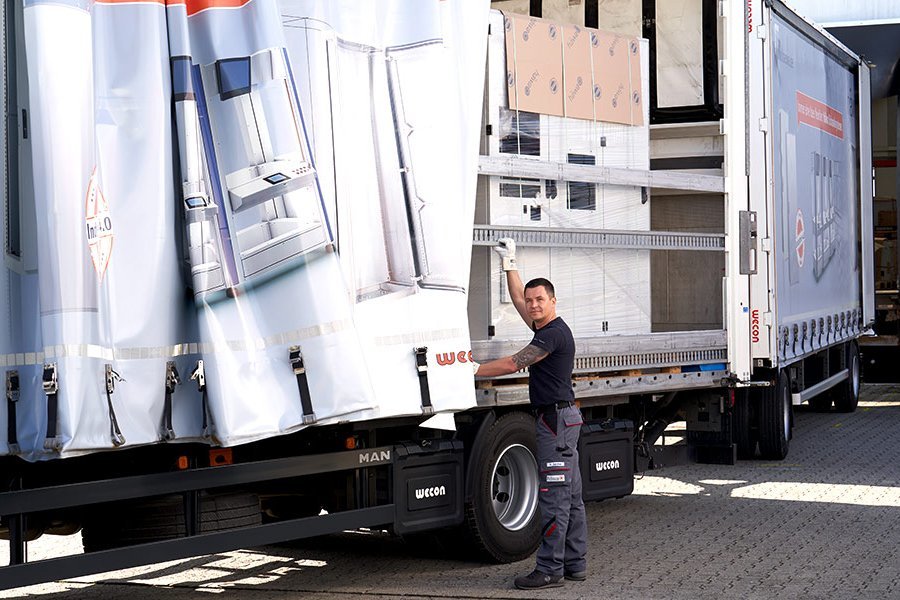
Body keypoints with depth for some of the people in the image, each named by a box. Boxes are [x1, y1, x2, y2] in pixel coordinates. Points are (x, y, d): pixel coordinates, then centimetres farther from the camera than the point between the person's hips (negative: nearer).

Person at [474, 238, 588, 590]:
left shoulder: (554, 334, -15)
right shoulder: (545, 327, 14)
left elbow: (512, 364, -16)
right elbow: (519, 300, 28)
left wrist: (471, 372, -10)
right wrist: (509, 265, 30)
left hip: (556, 419, -10)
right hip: (563, 419, 10)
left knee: (554, 497, -9)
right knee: (570, 497, 11)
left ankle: (550, 569, -9)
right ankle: (575, 564, 16)